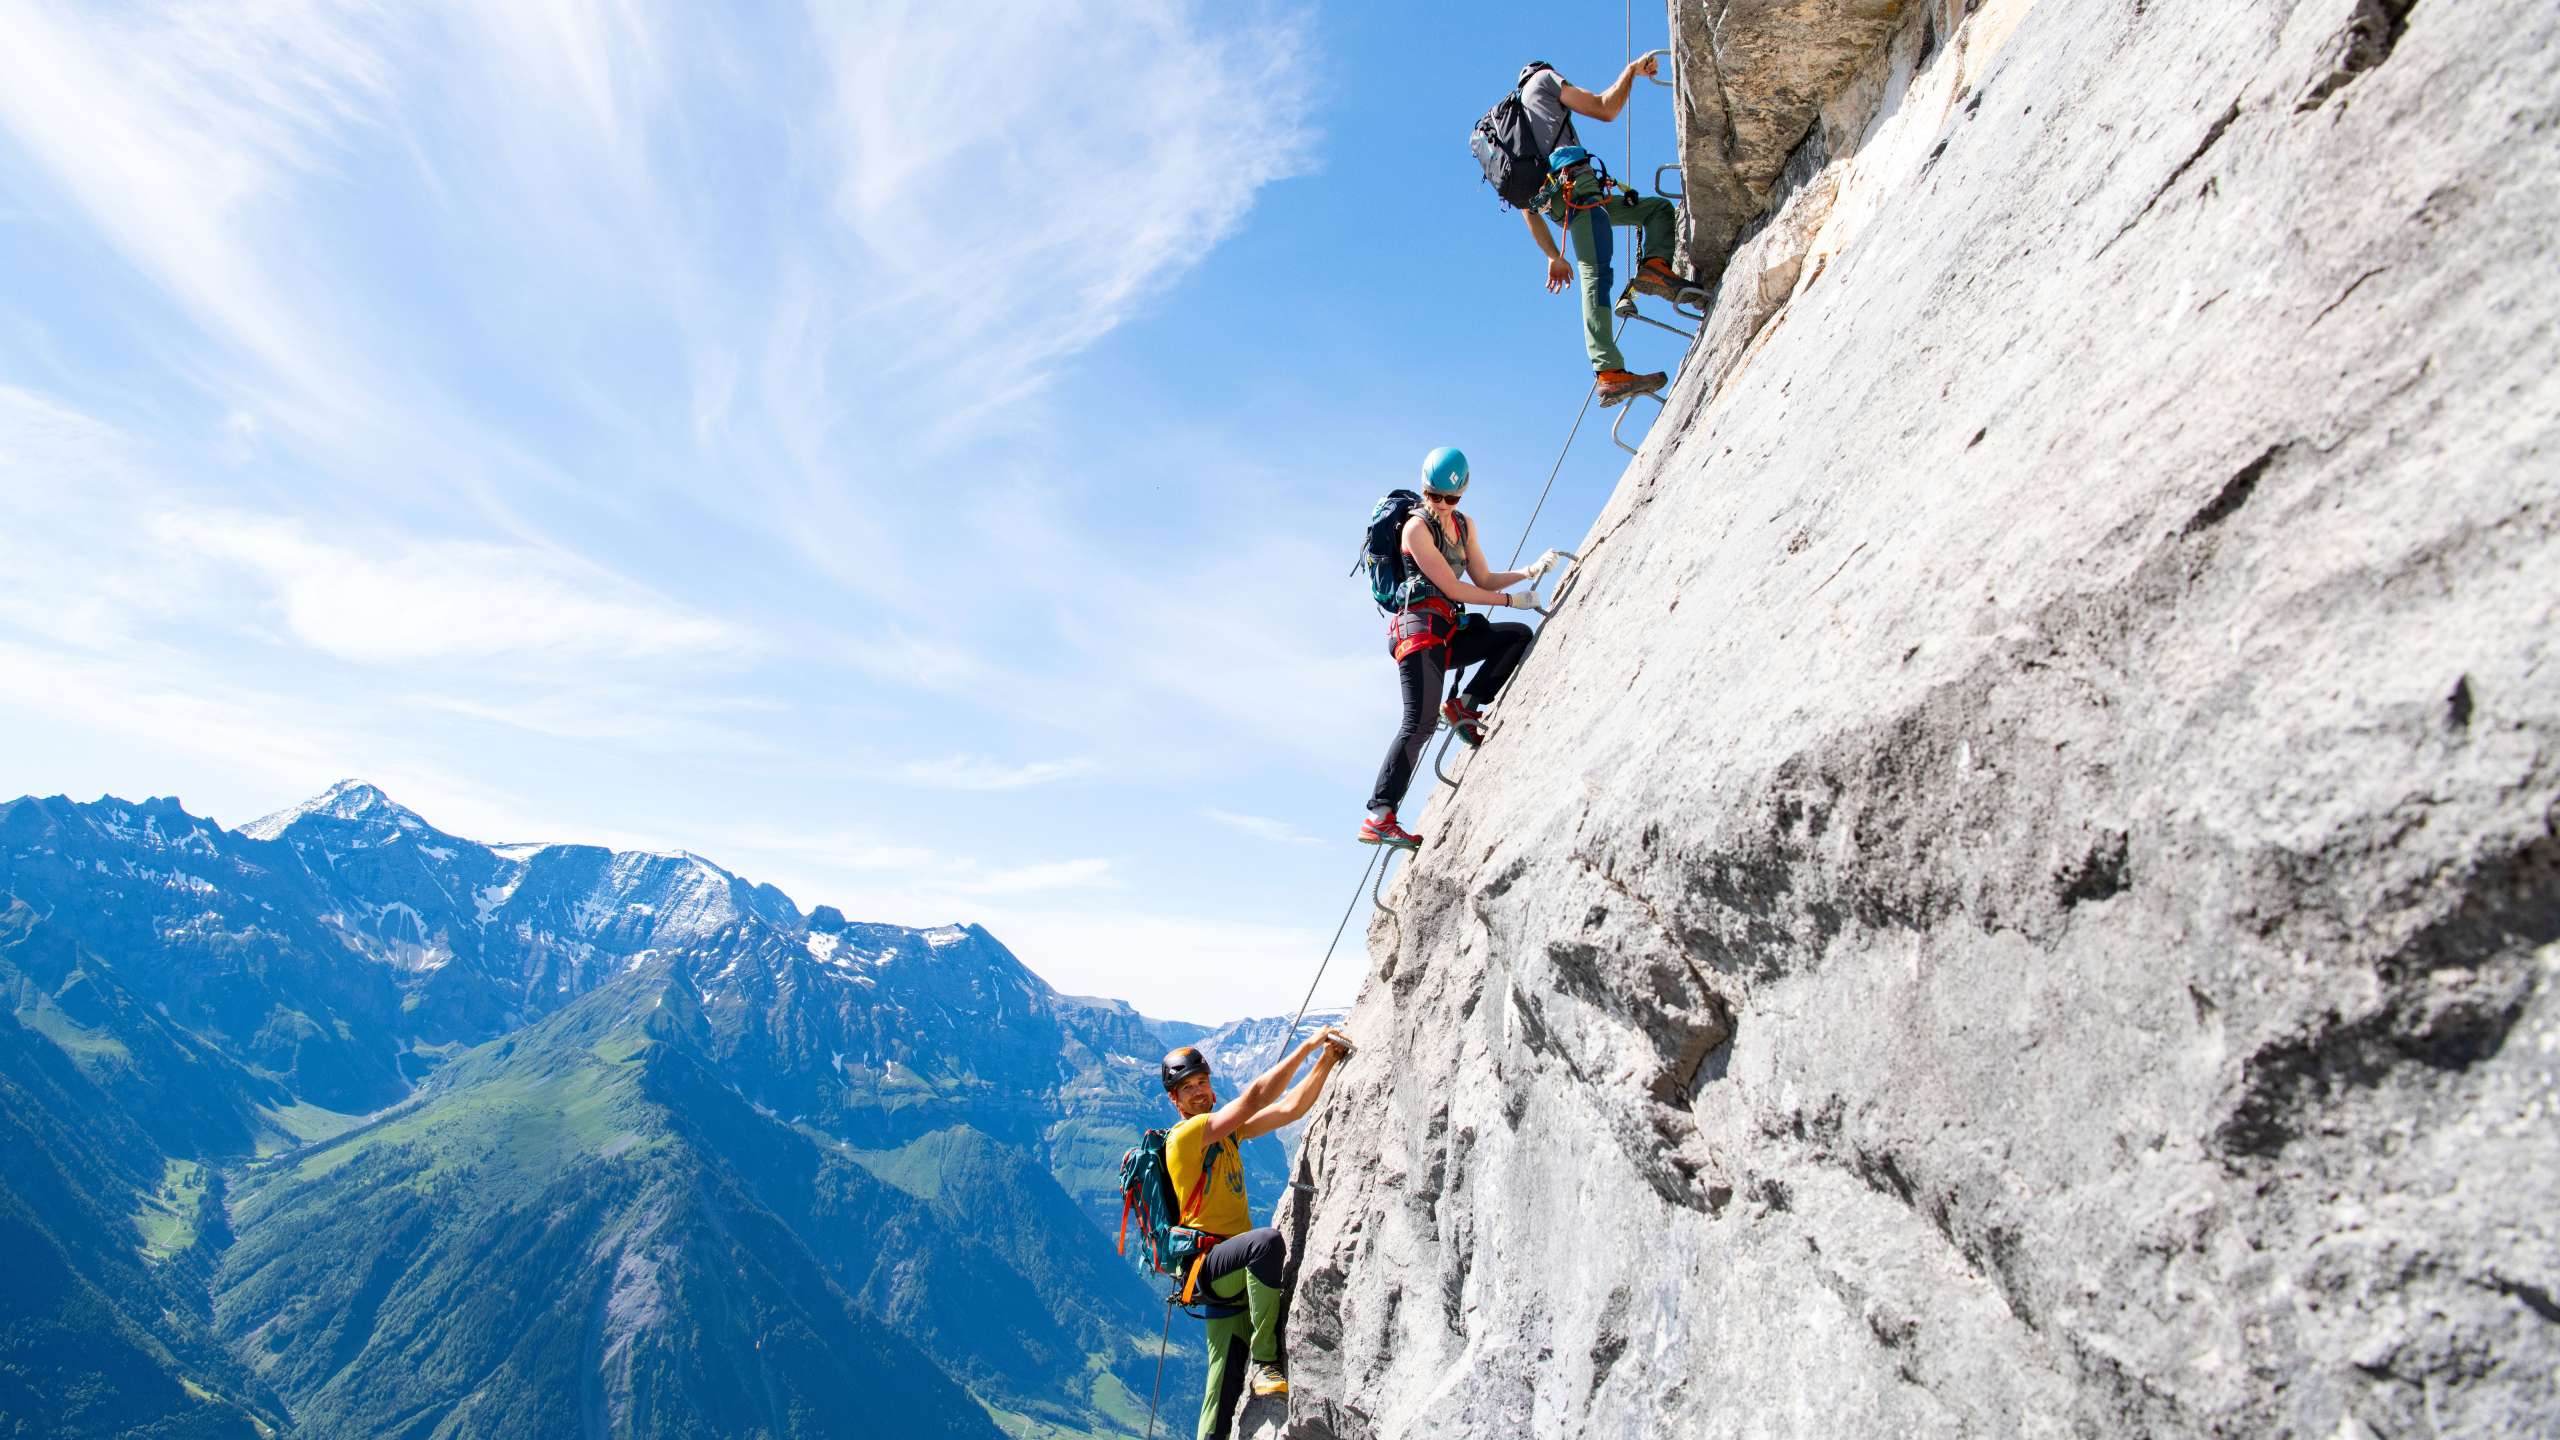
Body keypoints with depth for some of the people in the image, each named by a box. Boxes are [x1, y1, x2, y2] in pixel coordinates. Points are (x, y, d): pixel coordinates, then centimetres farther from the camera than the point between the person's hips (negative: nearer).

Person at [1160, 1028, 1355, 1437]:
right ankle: (1265, 1361, -26)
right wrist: (1307, 1045, -16)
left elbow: (1290, 1108, 9)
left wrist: (1326, 1061, -2)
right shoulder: (1185, 1134, -11)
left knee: (1224, 1392, 3)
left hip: (1234, 1271, 8)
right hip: (1207, 1265, -8)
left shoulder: (1226, 1128, 13)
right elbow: (1254, 1098, -18)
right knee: (1268, 1240, -37)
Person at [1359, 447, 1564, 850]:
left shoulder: (1463, 525, 16)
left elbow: (1484, 579, 18)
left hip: (1447, 632, 8)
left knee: (1519, 636, -1)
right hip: (1420, 628, -8)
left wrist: (1530, 571, 3)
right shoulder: (1417, 527, -8)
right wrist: (1512, 600, -5)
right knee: (1419, 723, -18)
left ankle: (1464, 705, -1)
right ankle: (1378, 818, -21)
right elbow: (1453, 588, -12)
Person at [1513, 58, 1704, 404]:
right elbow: (1605, 110, 8)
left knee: (1659, 207, 12)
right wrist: (1631, 71, 23)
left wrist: (1552, 256, 26)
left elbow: (1527, 207, 29)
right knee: (1595, 274, -19)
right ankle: (1609, 373, -32)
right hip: (1575, 184, -7)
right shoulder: (1542, 80, 20)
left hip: (1555, 200, 7)